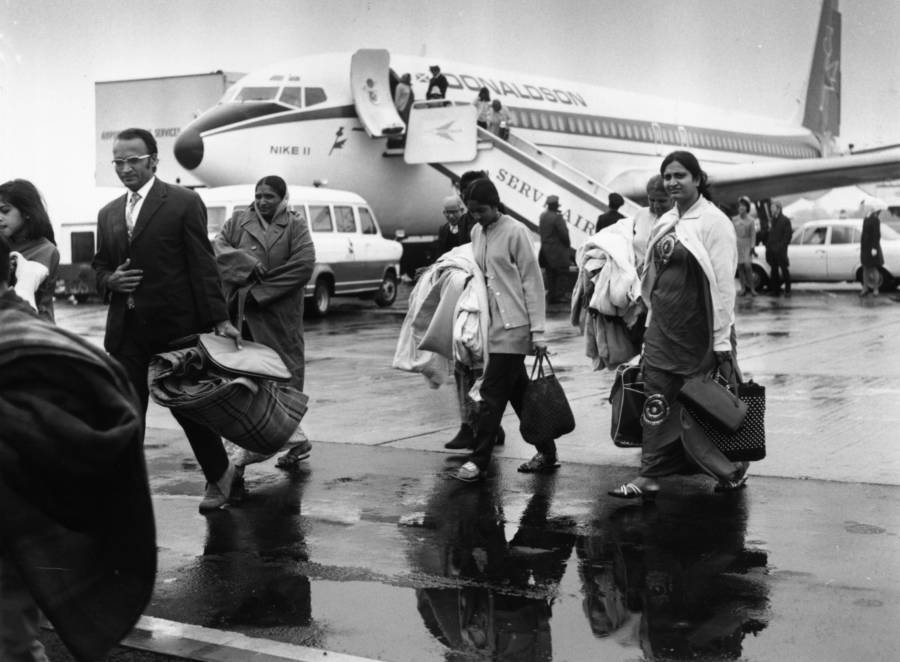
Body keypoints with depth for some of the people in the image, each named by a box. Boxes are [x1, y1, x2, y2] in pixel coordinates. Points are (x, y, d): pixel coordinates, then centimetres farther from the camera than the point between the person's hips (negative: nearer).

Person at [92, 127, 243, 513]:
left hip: (175, 326, -5)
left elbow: (202, 265, -8)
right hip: (125, 331, 5)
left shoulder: (184, 203, -4)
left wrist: (219, 320, -12)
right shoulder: (108, 214, 13)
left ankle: (219, 474, 27)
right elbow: (99, 267, 21)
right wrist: (110, 281, -3)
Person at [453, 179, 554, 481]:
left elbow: (533, 282, -10)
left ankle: (479, 461, 1)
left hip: (513, 326, -7)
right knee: (520, 394, 12)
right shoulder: (476, 233, 11)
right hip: (492, 325, 7)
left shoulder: (514, 232, -10)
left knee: (492, 396, -6)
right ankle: (547, 453, 21)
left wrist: (537, 331, -13)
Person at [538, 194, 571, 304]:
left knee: (550, 274, 12)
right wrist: (568, 245, -3)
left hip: (546, 249, 8)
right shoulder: (557, 218, -19)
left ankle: (551, 295, 15)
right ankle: (560, 295, 1)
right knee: (562, 272, 1)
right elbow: (564, 234, -16)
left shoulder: (542, 216, 5)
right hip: (557, 250, -8)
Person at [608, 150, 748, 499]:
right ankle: (649, 476, 7)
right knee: (656, 402, 3)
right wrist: (651, 321, 15)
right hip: (662, 327, 6)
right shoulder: (665, 222, 11)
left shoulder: (713, 222, -11)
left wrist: (722, 340, -16)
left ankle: (733, 469, 23)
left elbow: (723, 283, -14)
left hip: (697, 330, -6)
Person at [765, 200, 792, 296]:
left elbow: (787, 236, -9)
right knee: (774, 270, 8)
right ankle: (775, 290, 12)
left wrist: (780, 247, -15)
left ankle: (787, 290, 7)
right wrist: (768, 246, 6)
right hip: (771, 250, 6)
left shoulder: (785, 220, -5)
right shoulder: (772, 220, 14)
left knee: (784, 270, 0)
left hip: (780, 251, -6)